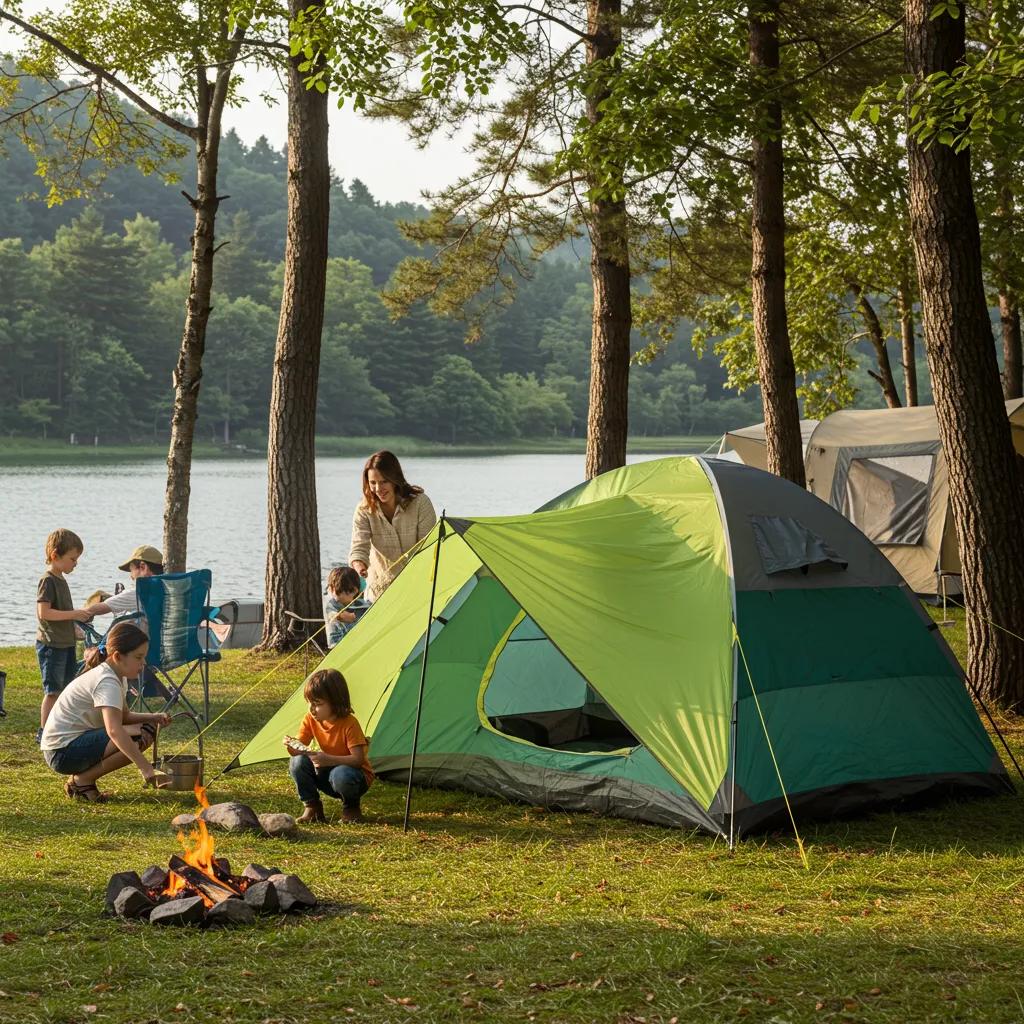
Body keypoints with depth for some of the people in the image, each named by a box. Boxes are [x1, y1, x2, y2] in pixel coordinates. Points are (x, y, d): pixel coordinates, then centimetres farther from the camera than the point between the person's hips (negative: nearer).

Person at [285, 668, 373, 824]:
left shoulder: (349, 723, -24)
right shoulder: (311, 720, -8)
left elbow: (358, 759, -28)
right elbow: (300, 749, -8)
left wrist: (329, 760, -41)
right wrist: (291, 746, -33)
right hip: (327, 772, 5)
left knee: (341, 775, -40)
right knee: (297, 763, -20)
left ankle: (352, 808, -7)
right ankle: (311, 808, -6)